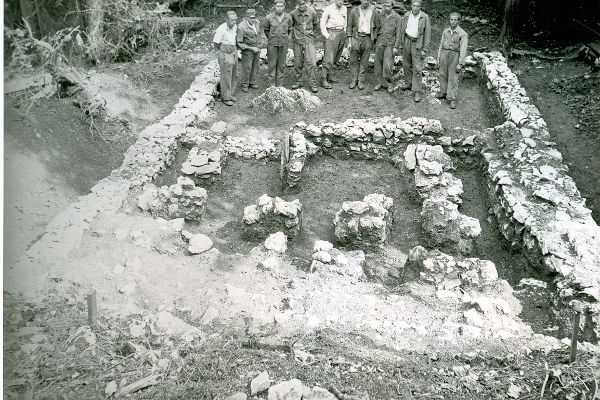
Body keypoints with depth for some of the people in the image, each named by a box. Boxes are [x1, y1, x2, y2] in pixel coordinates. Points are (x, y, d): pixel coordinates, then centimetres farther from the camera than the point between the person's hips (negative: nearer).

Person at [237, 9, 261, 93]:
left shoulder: (256, 22, -8)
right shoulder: (242, 27, -27)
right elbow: (239, 43, -22)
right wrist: (251, 48, -23)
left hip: (257, 48, 6)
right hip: (247, 50, -6)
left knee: (255, 67, 16)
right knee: (247, 68, 6)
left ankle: (252, 82, 34)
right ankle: (244, 85, 25)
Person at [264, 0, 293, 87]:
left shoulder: (288, 17, -6)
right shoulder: (269, 17, -10)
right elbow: (266, 30, 9)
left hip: (284, 44, 1)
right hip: (272, 44, -1)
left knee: (281, 64, 7)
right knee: (272, 63, 3)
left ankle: (279, 84, 17)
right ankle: (272, 84, 13)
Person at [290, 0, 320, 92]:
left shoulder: (312, 12, -3)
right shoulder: (293, 13, -5)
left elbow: (316, 24, 17)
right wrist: (293, 35, 12)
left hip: (309, 40, -1)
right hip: (297, 40, 1)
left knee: (311, 62, -9)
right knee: (297, 62, 6)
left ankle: (313, 84, -3)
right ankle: (298, 81, 21)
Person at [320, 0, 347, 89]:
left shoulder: (344, 9, 10)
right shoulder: (328, 9, -6)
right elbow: (322, 23, -3)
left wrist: (344, 32, 13)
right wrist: (326, 35, -9)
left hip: (342, 34, 6)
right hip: (332, 34, -6)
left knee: (335, 58, 10)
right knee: (328, 58, -11)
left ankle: (328, 75, 20)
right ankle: (323, 79, -9)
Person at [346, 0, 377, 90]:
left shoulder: (374, 12, 6)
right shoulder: (354, 11, 4)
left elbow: (376, 27, 11)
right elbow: (349, 26, 5)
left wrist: (374, 40, 3)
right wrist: (349, 41, -1)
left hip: (367, 38, 0)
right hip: (356, 37, 0)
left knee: (364, 62, 3)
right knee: (354, 60, 0)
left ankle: (361, 81, 9)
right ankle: (353, 80, 7)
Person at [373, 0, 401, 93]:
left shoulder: (397, 17, -4)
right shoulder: (380, 15, 4)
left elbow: (398, 33, -4)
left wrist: (396, 47, -9)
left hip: (390, 43, -3)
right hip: (380, 42, 3)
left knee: (387, 64, -10)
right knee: (378, 63, 5)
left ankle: (388, 83, 8)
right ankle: (380, 82, 18)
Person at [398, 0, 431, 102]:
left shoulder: (425, 17, -10)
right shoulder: (406, 15, 2)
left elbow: (427, 34, -8)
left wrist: (425, 49, -11)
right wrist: (401, 43, 10)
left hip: (417, 43, -4)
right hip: (406, 41, 5)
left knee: (417, 68, -7)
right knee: (406, 64, 15)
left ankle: (417, 91, -5)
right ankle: (409, 83, 35)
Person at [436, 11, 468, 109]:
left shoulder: (463, 34, -7)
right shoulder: (445, 31, 8)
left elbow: (463, 49, -9)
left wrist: (460, 63, -13)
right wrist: (438, 57, 14)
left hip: (454, 55, -5)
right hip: (444, 53, 5)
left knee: (453, 78, -4)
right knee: (443, 74, 11)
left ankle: (452, 99, -1)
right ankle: (443, 92, 30)